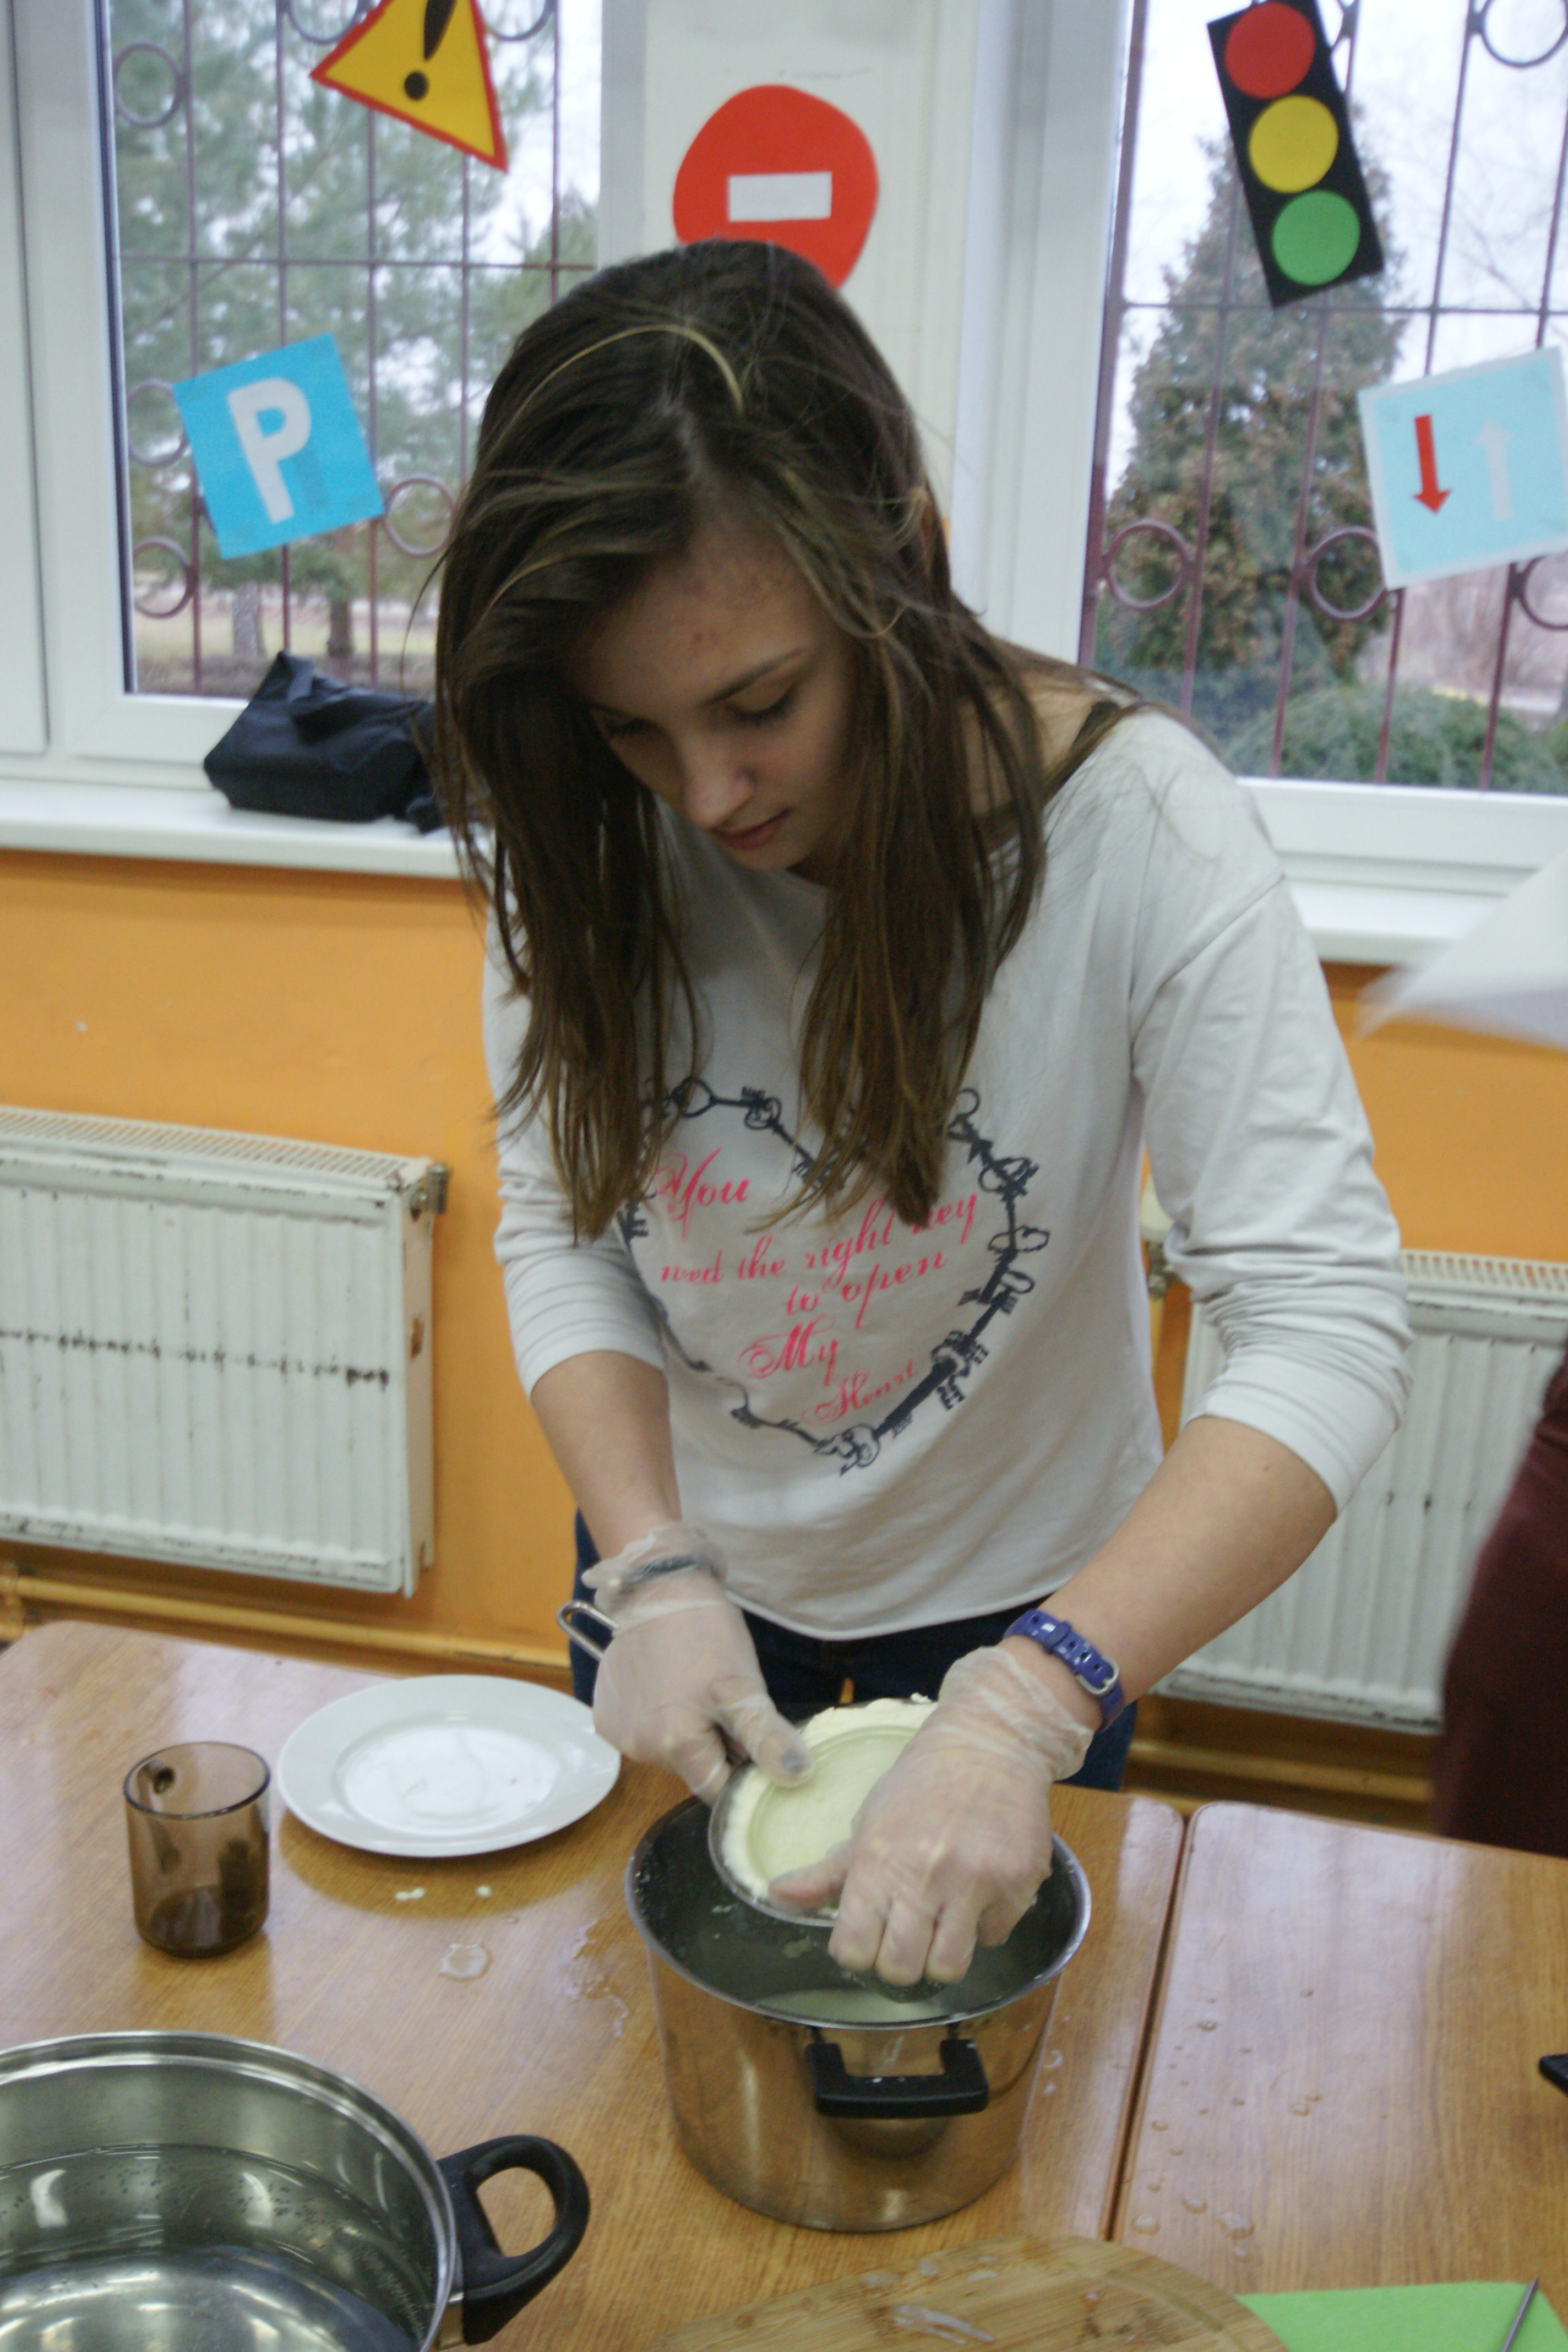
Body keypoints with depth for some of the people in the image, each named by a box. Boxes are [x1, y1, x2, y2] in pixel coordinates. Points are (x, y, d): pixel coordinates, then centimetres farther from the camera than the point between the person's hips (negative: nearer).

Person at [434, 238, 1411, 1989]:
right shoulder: (579, 837, -18)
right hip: (692, 1561, 3)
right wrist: (654, 1572, -27)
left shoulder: (1130, 824, -28)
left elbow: (1326, 1327, -32)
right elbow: (559, 1227, -12)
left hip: (1022, 1595, -2)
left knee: (967, 2005, 25)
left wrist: (1029, 1708, -42)